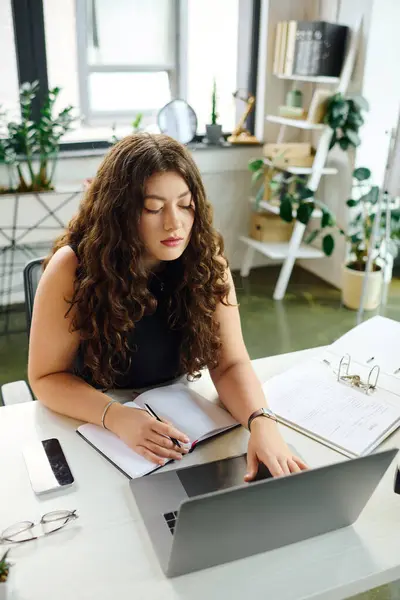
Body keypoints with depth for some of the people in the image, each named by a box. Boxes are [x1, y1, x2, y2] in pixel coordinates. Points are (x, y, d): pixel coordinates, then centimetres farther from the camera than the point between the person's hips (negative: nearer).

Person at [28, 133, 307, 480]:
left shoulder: (206, 260, -12)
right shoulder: (72, 268, -18)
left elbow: (230, 363, -13)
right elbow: (46, 377, -12)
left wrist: (261, 422, -32)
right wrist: (116, 416, -28)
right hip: (93, 430, -1)